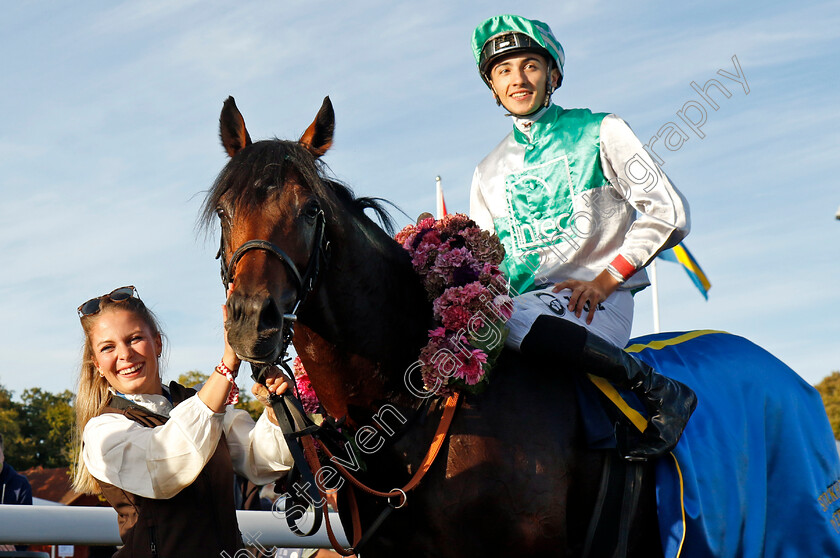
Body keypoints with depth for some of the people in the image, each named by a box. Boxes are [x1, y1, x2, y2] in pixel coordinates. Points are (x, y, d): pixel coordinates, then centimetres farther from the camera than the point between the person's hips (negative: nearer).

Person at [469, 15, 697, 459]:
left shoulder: (598, 131, 8)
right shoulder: (488, 173, 21)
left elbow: (668, 213, -1)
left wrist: (604, 281, -11)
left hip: (598, 301, -4)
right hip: (525, 301, 5)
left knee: (512, 320, -38)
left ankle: (658, 390, -25)